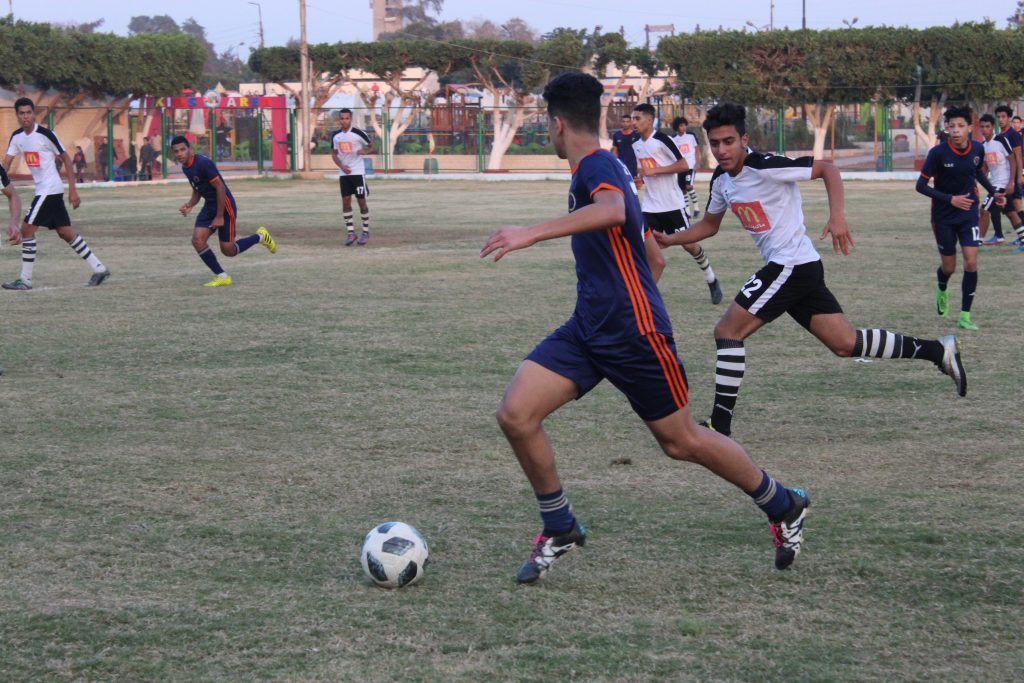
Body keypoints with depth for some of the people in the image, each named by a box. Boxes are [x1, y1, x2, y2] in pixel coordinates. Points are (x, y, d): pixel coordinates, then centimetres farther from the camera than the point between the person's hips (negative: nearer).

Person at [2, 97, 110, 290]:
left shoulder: (45, 134, -14)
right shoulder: (17, 137, 7)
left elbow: (66, 158, -8)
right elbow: (6, 163, 7)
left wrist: (72, 190, -9)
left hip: (50, 189, -8)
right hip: (42, 189, 8)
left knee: (27, 230, -9)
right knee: (66, 232, 10)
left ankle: (25, 279, -3)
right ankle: (99, 269, 15)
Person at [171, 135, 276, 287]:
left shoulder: (203, 163, -23)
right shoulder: (186, 167, 6)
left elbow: (220, 187, -22)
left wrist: (220, 217, -20)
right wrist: (190, 204, -3)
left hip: (225, 206, -8)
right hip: (209, 206, 8)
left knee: (228, 250, -3)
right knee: (197, 240, -10)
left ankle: (260, 237, 22)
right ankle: (221, 277, 2)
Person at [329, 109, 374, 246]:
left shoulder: (358, 133, -8)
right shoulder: (335, 135, 4)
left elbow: (371, 147, 2)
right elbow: (334, 154, 12)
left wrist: (364, 151, -21)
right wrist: (341, 166, -7)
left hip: (358, 172, -4)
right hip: (343, 173, 4)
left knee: (361, 201, -1)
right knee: (346, 201, -1)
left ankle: (366, 232, 10)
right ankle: (350, 232, 5)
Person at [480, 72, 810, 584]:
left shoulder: (598, 167, -18)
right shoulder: (592, 169, 12)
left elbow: (613, 210, -42)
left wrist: (532, 234, -49)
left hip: (632, 331, -8)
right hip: (588, 328, 8)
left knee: (681, 442, 5)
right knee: (515, 414, -7)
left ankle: (785, 508, 27)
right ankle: (560, 530, 9)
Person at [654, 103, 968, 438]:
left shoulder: (765, 167, -16)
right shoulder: (721, 180, 10)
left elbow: (827, 168, -14)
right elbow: (709, 225, 25)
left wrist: (838, 216, -24)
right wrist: (669, 239, 12)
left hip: (792, 266, -9)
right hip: (791, 269, 9)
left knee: (727, 331, -10)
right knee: (847, 344, 8)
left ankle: (720, 425, -6)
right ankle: (939, 350, 16)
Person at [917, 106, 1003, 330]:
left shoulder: (978, 149, -7)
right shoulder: (938, 153, -20)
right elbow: (921, 186, -15)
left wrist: (993, 192, 6)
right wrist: (950, 199, -23)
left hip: (969, 213, 2)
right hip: (944, 217, -2)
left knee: (971, 263, -11)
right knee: (949, 267, 7)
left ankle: (965, 316, -1)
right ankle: (942, 290, 45)